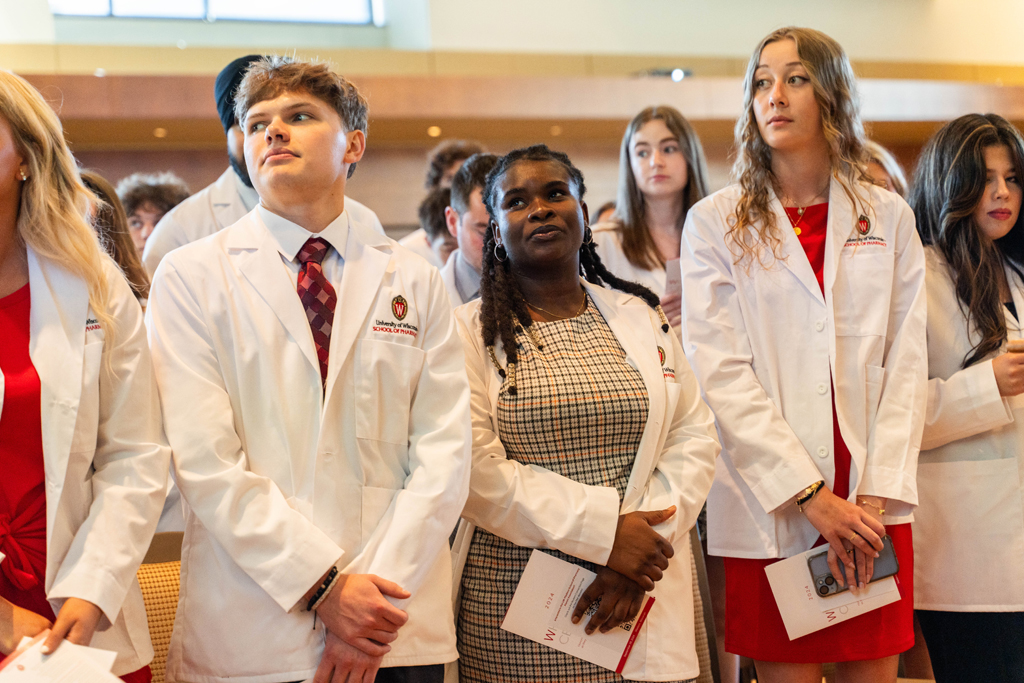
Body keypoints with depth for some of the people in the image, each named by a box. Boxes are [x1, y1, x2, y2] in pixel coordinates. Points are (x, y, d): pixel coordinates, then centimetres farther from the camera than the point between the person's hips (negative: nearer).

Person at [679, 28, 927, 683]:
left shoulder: (888, 217, 11)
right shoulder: (715, 223, 3)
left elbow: (906, 362, 5)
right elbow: (719, 371, -6)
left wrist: (878, 493, -8)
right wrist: (808, 494, -14)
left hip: (873, 505, 2)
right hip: (769, 504, -2)